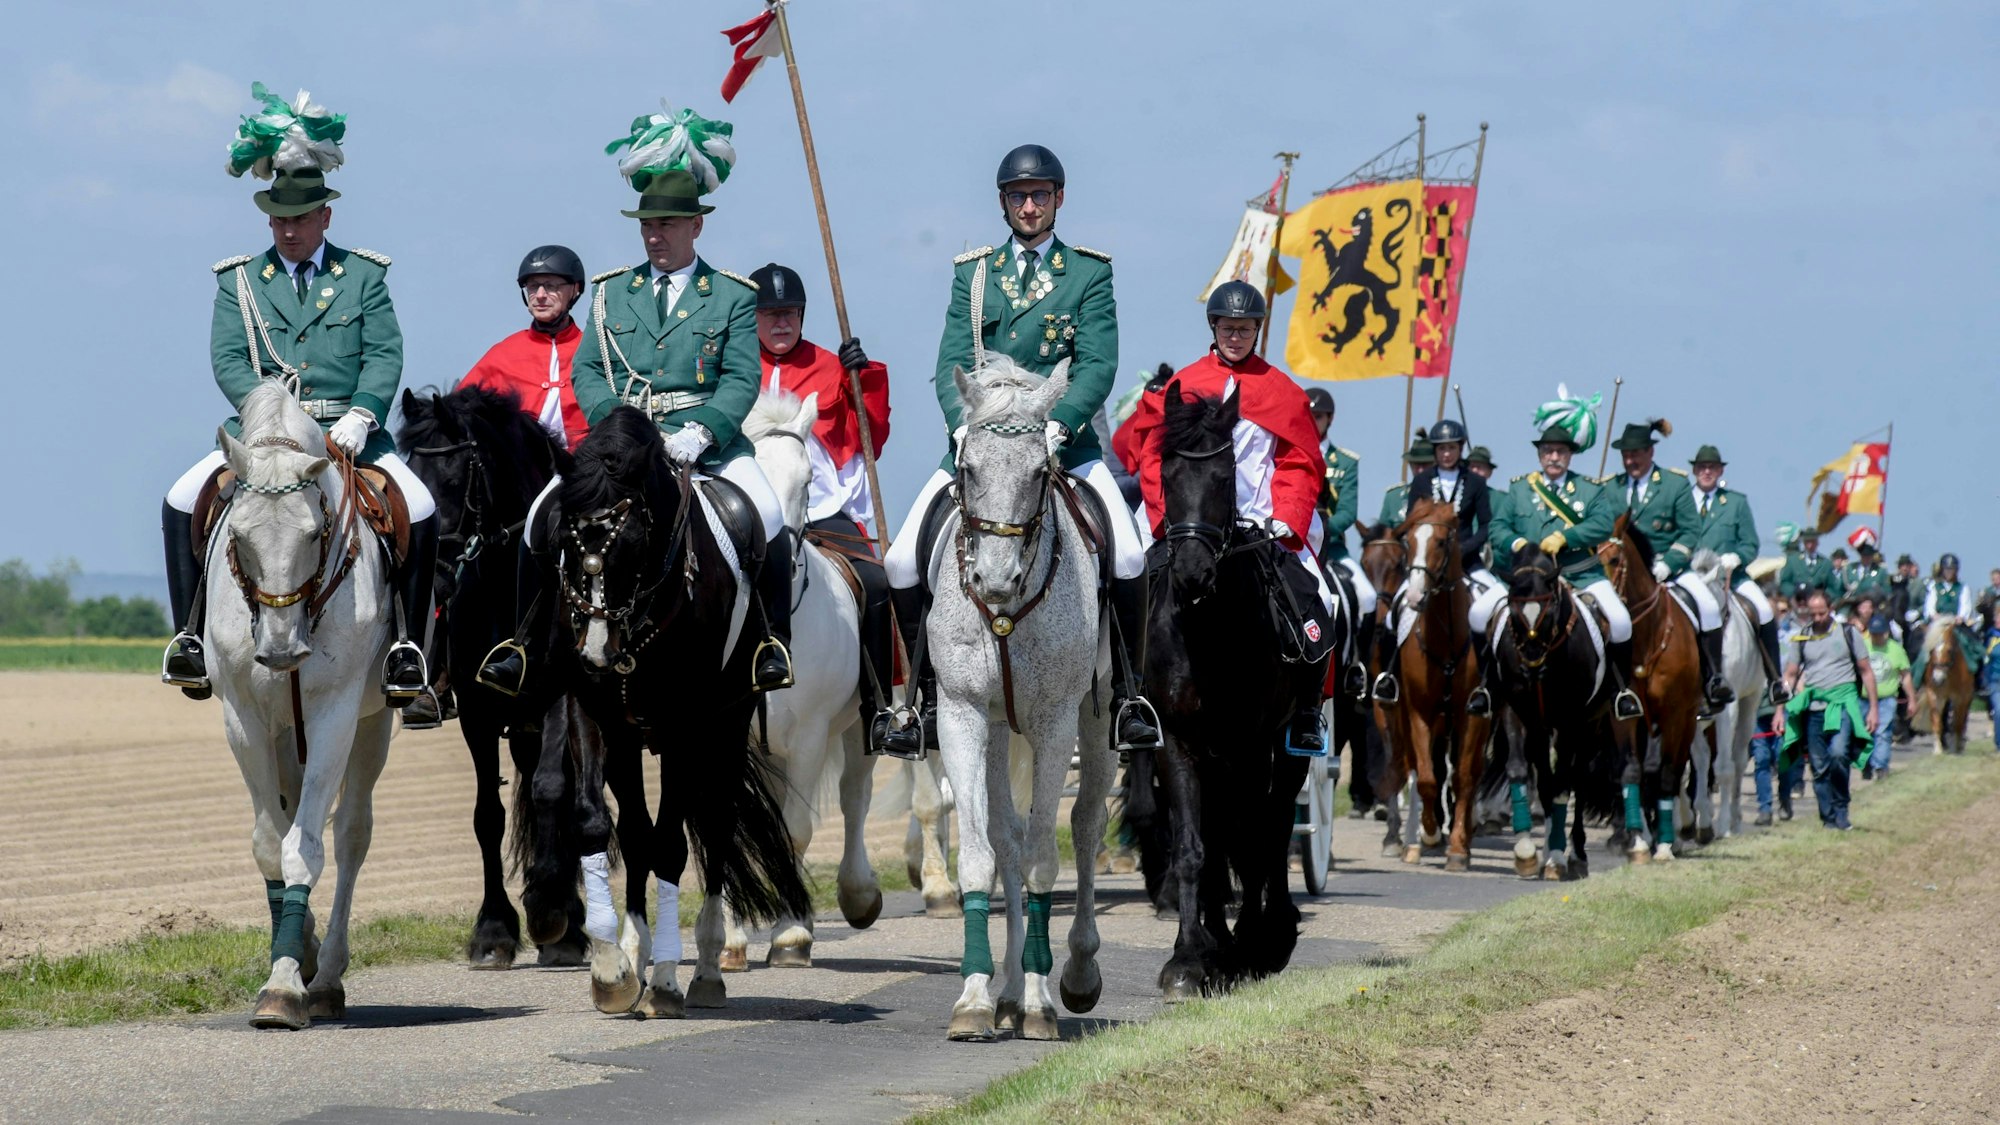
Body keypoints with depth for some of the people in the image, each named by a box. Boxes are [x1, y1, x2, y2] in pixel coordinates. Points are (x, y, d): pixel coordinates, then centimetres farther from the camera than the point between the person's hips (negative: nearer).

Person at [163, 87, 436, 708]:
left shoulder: (364, 275, 9)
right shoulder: (239, 280, 10)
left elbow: (385, 355, -1)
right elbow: (226, 360, -2)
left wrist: (360, 416, -20)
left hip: (349, 431, -1)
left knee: (420, 511, -23)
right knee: (182, 503, -20)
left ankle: (407, 643, -10)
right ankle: (192, 633, -8)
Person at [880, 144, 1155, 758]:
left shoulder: (1090, 272, 8)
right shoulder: (972, 274, 14)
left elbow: (1099, 365, -4)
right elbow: (951, 363, 4)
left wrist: (1056, 425, -20)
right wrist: (965, 425, -15)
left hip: (1065, 442, -2)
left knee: (1129, 558, -22)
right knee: (902, 562, -11)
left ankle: (1127, 693, -3)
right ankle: (928, 694, 6)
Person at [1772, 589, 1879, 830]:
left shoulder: (1848, 633, 4)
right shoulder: (1800, 638, 9)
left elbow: (1866, 672, 7)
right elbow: (1790, 676, 14)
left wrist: (1873, 708, 2)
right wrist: (1780, 710, 8)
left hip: (1843, 702, -3)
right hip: (1812, 706, 3)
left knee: (1838, 752, -23)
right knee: (1819, 767, 3)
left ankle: (1840, 808, -7)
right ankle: (1829, 817, 11)